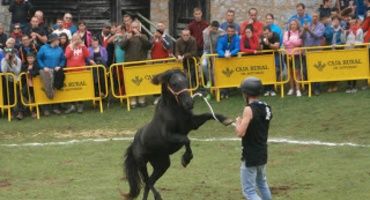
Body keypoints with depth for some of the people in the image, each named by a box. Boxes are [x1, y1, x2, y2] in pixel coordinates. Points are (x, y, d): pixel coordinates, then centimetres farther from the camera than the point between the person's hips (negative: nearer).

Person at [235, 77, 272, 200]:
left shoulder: (249, 109, -19)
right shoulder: (266, 108, 5)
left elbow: (240, 133, -23)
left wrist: (238, 122, -5)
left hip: (250, 157, -8)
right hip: (262, 154, 8)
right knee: (262, 184, 27)